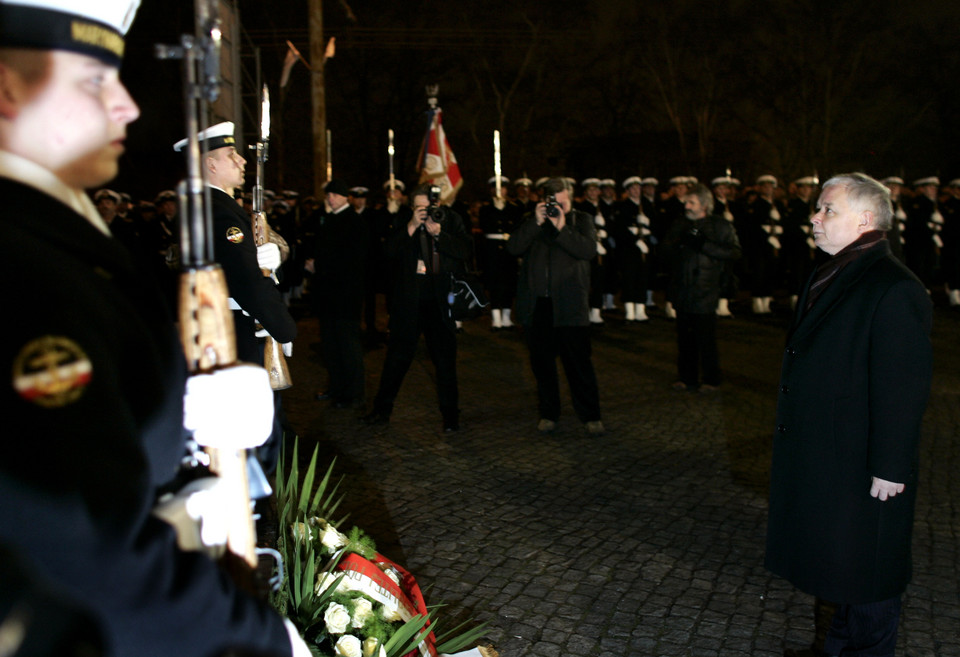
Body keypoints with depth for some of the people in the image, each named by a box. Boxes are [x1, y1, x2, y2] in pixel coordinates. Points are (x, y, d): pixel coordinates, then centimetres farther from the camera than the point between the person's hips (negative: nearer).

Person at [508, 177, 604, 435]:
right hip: (536, 304, 3)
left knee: (579, 361, -2)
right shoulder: (533, 221, 13)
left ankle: (591, 416, 9)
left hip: (569, 305, -2)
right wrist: (536, 223, -11)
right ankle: (548, 414, 22)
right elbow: (514, 247, -3)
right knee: (542, 362, 9)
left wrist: (562, 227, -15)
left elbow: (589, 250, -9)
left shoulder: (581, 220, 8)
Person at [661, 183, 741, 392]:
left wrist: (704, 245, -15)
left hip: (705, 294, -4)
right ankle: (686, 378, 20)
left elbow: (734, 252, -7)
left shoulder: (721, 226, 1)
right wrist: (680, 243, -10)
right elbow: (666, 249, 11)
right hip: (682, 292, 4)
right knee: (685, 338, 9)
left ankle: (711, 380, 11)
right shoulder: (680, 225, 14)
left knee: (706, 339, -1)